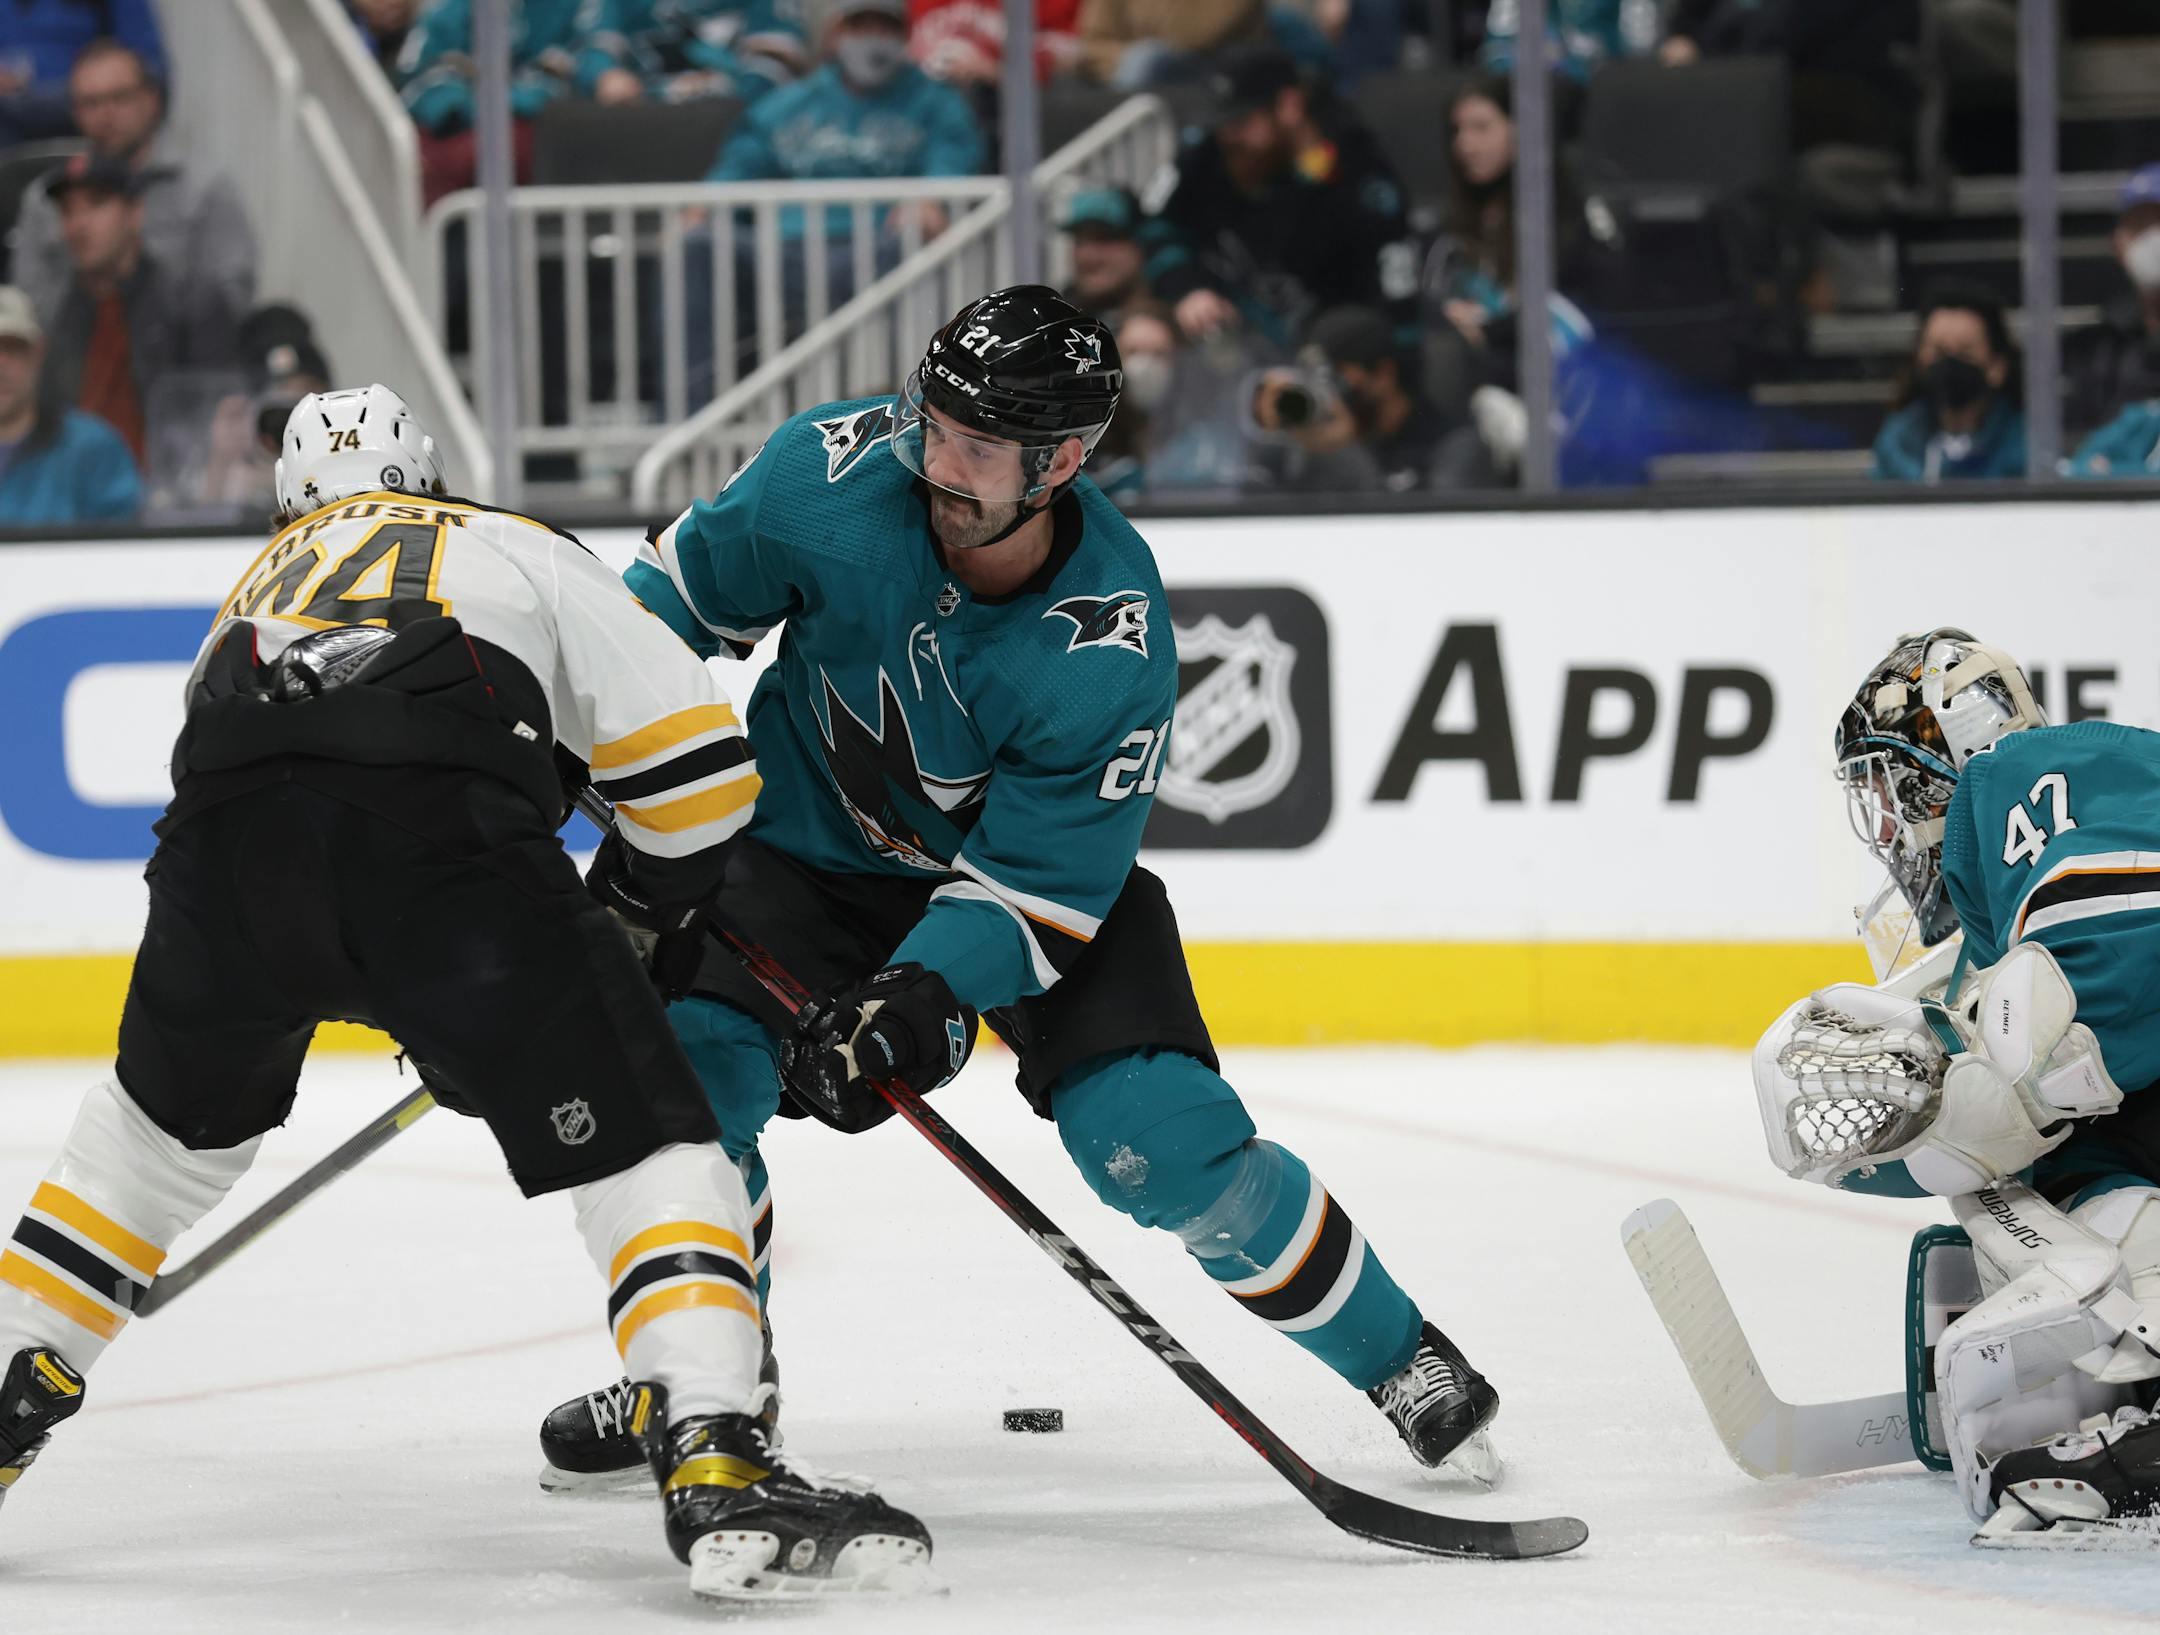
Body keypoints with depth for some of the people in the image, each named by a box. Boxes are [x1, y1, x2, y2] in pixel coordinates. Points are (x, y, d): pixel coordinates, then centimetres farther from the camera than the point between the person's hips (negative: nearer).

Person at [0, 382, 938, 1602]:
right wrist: (631, 910, 42)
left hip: (226, 845, 3)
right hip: (447, 837, -3)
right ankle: (717, 1470, -17)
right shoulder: (524, 550, 32)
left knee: (174, 1118, 32)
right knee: (644, 1148, 2)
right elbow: (698, 761, 22)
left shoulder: (258, 587, 42)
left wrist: (438, 1024, 53)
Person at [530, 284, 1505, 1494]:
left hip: (1042, 860, -2)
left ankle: (1397, 1356, 5)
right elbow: (687, 587, -5)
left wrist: (922, 994, -41)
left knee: (1160, 1138, -18)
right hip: (811, 839, 3)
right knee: (690, 1062, -19)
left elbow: (1037, 883, -27)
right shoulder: (837, 470, -25)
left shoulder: (1112, 653, -31)